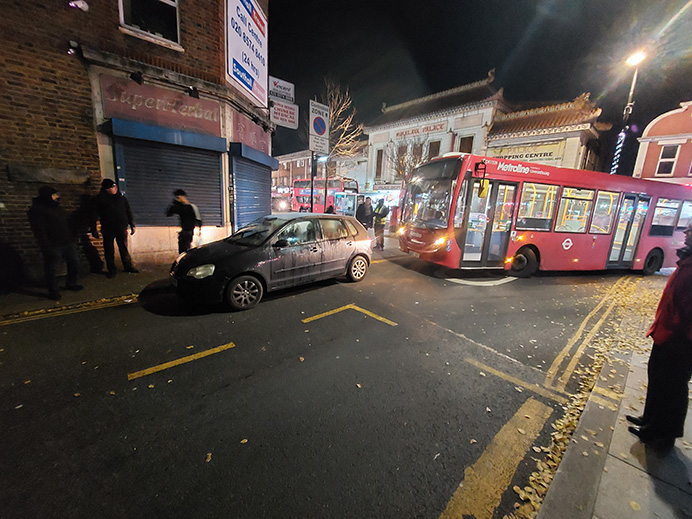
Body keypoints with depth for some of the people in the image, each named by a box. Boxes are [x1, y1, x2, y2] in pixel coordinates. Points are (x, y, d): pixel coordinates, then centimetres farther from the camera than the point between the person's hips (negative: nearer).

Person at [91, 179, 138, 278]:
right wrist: (93, 229, -1)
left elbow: (128, 212, 12)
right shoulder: (99, 199, 0)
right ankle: (111, 270, 17)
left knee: (124, 248, 7)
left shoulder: (121, 197, 7)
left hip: (121, 228, 1)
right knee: (109, 251, 6)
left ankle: (128, 266, 18)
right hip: (107, 229, -1)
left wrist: (132, 225, 10)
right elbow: (94, 215, 1)